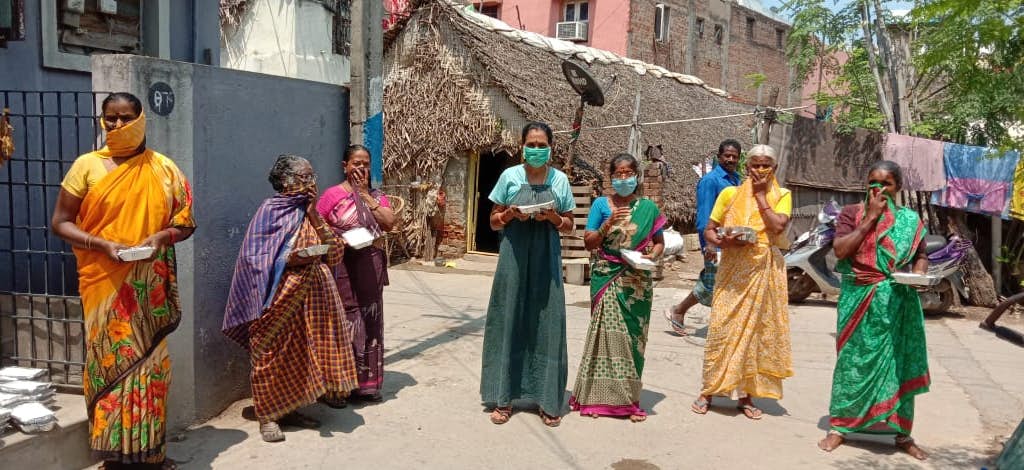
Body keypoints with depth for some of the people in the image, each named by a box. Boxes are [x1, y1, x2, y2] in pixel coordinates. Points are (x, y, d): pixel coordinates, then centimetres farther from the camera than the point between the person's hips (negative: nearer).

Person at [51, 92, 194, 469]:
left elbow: (186, 221, 8)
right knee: (109, 360, 1)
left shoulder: (164, 169, 5)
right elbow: (60, 222, 2)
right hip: (104, 284, -1)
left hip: (150, 285, 1)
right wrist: (102, 244, -14)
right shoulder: (87, 165, 2)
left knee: (149, 361, 5)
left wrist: (162, 237, -13)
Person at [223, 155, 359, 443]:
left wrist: (314, 216, -6)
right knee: (273, 354, -1)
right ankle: (268, 416, 10)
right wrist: (291, 260, -25)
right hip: (279, 299, -6)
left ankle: (289, 409, 22)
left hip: (310, 298, 6)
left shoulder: (310, 212, 12)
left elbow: (335, 255, 2)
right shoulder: (269, 211, -5)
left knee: (300, 353, 9)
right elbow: (255, 258, -10)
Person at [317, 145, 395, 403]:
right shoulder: (333, 194, -1)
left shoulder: (377, 195, 12)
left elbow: (389, 222, -4)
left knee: (370, 321, 9)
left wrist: (365, 194, -5)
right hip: (344, 267, -5)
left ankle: (367, 383, 19)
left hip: (372, 267, 5)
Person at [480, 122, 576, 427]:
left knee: (547, 325, 1)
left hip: (546, 258, 1)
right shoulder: (509, 176, 2)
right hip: (514, 255, -1)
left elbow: (569, 226, 9)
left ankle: (548, 401, 10)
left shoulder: (560, 180, 5)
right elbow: (494, 221, 6)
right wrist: (510, 214, -14)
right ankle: (503, 398, 9)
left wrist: (554, 218, -11)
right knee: (508, 322, 1)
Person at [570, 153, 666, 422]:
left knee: (633, 337, 3)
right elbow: (588, 243, 1)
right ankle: (599, 396, 6)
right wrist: (609, 223, -13)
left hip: (637, 282, 1)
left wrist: (651, 256, -9)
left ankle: (628, 399, 13)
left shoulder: (648, 207, 7)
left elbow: (659, 242, 12)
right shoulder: (601, 205, 4)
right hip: (607, 279, -1)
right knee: (607, 334, -3)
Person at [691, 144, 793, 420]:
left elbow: (778, 226, -14)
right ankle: (708, 391, 8)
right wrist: (724, 241, -15)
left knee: (757, 329, 4)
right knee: (722, 328, -3)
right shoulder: (730, 194, 5)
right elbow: (708, 232, 6)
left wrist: (760, 194, -6)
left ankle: (745, 394, 16)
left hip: (765, 271, 1)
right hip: (733, 270, 0)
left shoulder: (782, 196, 5)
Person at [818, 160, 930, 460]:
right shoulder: (852, 213, 0)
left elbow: (921, 256, 14)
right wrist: (871, 216, -12)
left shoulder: (910, 219, 7)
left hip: (898, 303, 2)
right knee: (854, 361, 3)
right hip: (860, 300, -2)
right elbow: (841, 250, -13)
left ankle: (902, 433, 19)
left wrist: (919, 275, -8)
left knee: (899, 362, 6)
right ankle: (839, 427, 14)